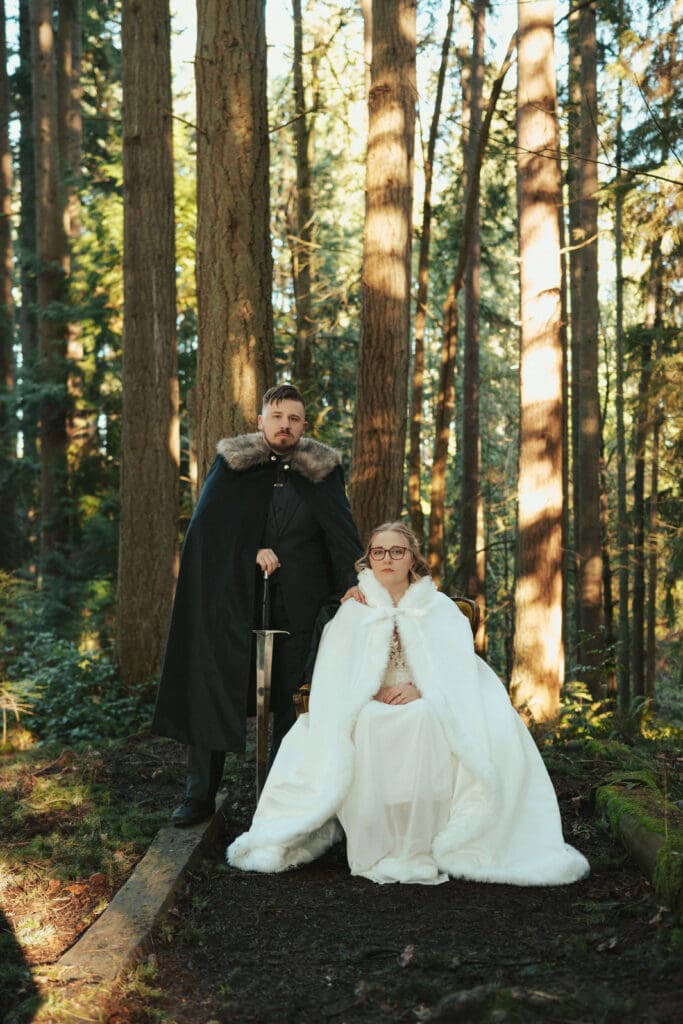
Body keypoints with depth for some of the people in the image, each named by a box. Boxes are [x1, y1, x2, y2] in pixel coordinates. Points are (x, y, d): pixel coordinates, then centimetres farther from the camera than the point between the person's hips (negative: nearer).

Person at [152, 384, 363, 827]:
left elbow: (341, 531, -5)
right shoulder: (233, 463, 4)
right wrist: (251, 550, -13)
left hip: (294, 606, 0)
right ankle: (201, 795, 10)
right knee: (214, 693, 0)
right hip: (233, 601, 0)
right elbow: (207, 524, 1)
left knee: (286, 699, 5)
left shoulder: (322, 471, 4)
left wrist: (352, 583, -21)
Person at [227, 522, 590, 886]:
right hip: (368, 710, 1)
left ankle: (421, 845, -35)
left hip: (429, 708, 0)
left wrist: (419, 689, -19)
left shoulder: (439, 607, 14)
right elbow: (336, 675, 6)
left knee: (425, 719, -37)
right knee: (366, 724, -36)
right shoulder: (353, 611, 17)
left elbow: (456, 668, 0)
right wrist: (371, 693, -14)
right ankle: (373, 847, -32)